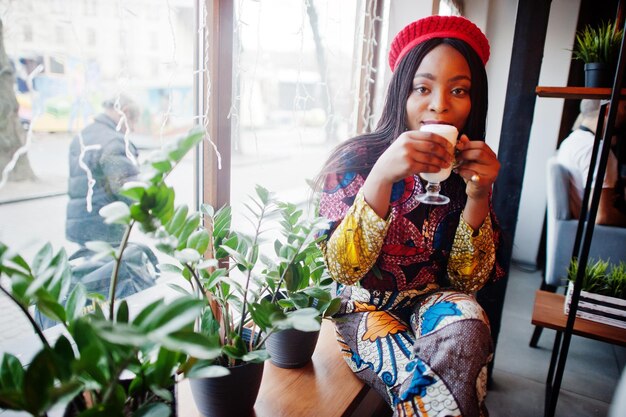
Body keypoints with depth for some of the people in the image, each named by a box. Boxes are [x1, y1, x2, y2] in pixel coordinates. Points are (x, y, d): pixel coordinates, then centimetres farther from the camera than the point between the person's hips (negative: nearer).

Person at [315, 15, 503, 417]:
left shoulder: (468, 170, -5)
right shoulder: (355, 159, -15)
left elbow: (467, 280, -6)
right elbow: (342, 270, -22)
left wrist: (478, 196, -23)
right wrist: (383, 176, -36)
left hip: (430, 303, 3)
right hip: (362, 307, -3)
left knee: (465, 327, -29)